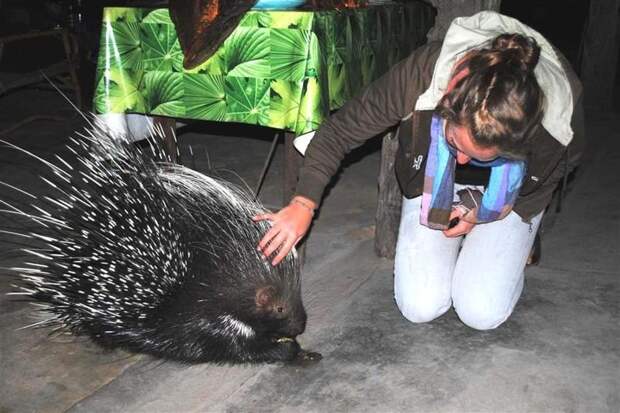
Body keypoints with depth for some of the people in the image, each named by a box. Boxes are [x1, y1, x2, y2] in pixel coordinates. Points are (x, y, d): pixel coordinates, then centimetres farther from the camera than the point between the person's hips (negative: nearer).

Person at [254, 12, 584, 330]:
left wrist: (483, 212, -13)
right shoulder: (422, 72, -36)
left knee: (481, 314, -14)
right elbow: (340, 130, -23)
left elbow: (556, 171, -7)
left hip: (510, 200, 0)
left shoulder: (560, 113, -33)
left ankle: (514, 245, 17)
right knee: (420, 307, -12)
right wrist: (303, 204, -30)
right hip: (433, 186, 1)